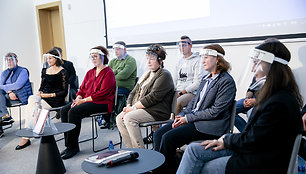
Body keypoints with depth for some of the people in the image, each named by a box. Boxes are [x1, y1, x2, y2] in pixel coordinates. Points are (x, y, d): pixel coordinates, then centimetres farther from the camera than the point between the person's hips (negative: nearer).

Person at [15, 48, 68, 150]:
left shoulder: (62, 72, -3)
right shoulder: (45, 71, 18)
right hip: (43, 97, 6)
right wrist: (40, 93, 0)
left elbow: (64, 91, -7)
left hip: (55, 100, -6)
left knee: (30, 106, -24)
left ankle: (26, 138, -16)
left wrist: (50, 95, -15)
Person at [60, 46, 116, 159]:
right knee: (64, 111, -12)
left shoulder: (108, 73, -6)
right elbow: (82, 88, 19)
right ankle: (69, 144, -8)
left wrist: (84, 100, -17)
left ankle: (73, 147, -16)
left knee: (73, 112, -27)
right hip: (86, 101, 9)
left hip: (101, 103, -8)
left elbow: (102, 93, -15)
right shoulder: (90, 72, 20)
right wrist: (78, 99, -2)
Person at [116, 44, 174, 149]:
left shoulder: (164, 75, -7)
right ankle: (131, 149, -3)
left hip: (157, 112, -9)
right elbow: (134, 92, 17)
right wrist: (129, 106, -2)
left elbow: (153, 97, -17)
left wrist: (134, 107, -16)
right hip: (143, 109, 9)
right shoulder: (146, 75, 21)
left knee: (129, 118, -26)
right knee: (119, 118, -8)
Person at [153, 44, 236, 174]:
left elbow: (215, 111, -16)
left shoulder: (227, 82, -10)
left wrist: (188, 118, -14)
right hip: (193, 118, 9)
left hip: (210, 126, -9)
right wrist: (182, 115, 1)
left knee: (168, 138, -23)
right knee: (158, 134, -7)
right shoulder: (206, 79, 18)